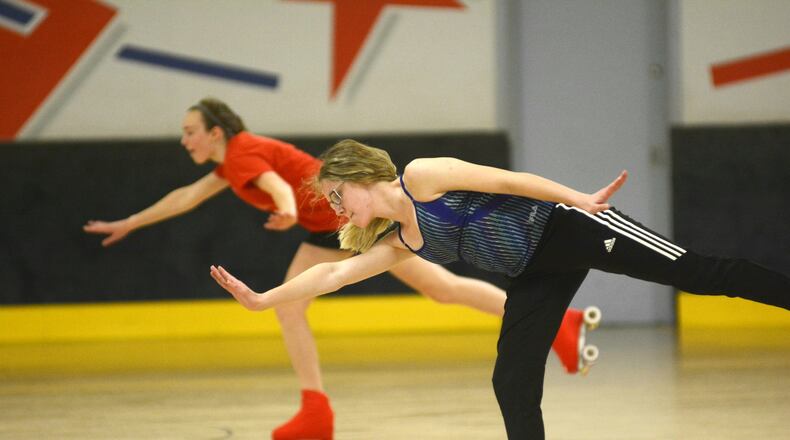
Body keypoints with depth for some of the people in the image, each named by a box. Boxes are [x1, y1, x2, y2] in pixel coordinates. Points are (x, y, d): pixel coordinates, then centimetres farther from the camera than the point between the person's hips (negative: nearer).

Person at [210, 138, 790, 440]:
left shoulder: (424, 176, -13)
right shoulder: (400, 244, 9)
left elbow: (509, 180, -17)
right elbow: (332, 274, 11)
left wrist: (580, 198, -24)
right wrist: (260, 298, 8)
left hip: (565, 228, -8)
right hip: (536, 275, 8)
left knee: (696, 272, -13)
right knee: (512, 387, -1)